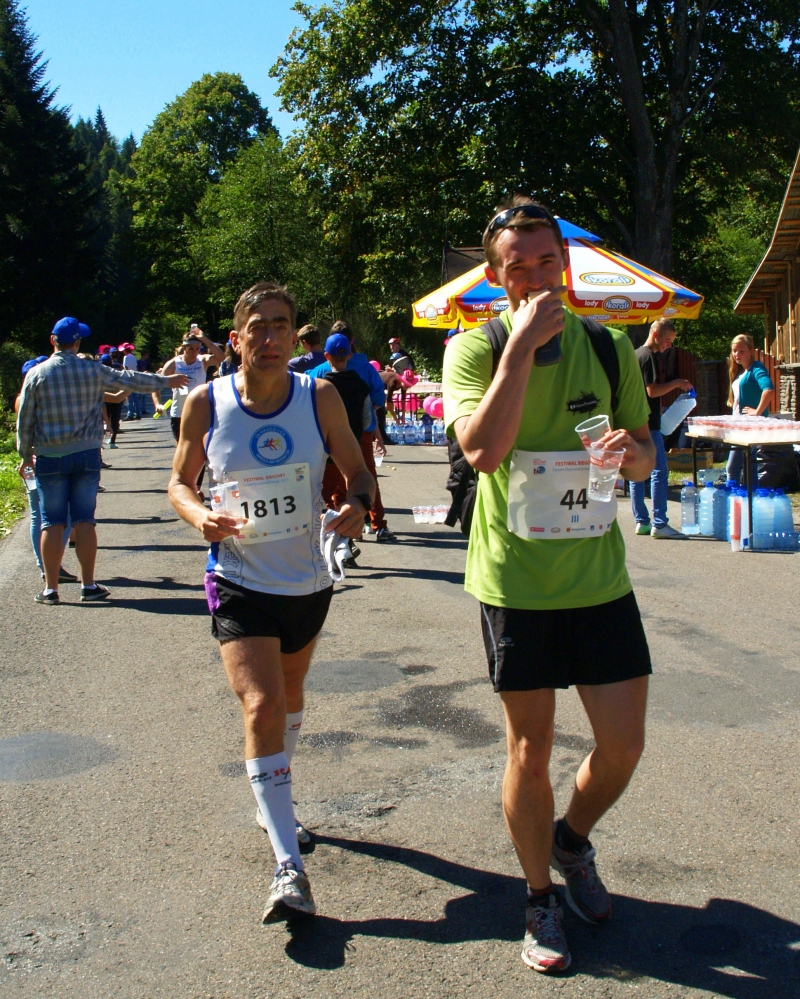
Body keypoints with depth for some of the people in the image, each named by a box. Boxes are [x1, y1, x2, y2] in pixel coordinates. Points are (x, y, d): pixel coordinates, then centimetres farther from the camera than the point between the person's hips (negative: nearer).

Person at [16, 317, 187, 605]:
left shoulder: (36, 374, -3)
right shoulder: (93, 371, -1)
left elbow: (24, 420, 1)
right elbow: (129, 380, 11)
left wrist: (25, 454, 14)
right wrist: (164, 381, 26)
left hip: (50, 457, -1)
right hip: (86, 454, 1)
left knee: (52, 522, 3)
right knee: (84, 520, 5)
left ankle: (50, 588, 5)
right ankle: (88, 585, 8)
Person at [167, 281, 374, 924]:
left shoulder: (320, 398, -7)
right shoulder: (206, 403, -9)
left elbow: (358, 471, 2)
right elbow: (180, 480, 2)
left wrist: (357, 505, -21)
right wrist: (199, 515, -20)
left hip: (308, 581, 3)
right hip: (240, 582, -3)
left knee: (289, 697, 22)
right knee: (261, 707, -16)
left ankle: (274, 798, 52)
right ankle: (290, 869, -10)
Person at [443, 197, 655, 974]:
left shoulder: (610, 348, 3)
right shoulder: (474, 350, -7)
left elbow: (645, 457, 12)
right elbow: (481, 450, -24)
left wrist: (634, 451, -12)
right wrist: (522, 344, -25)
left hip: (600, 578, 3)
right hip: (515, 582, -3)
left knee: (623, 744, 5)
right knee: (530, 749, 7)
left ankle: (571, 841, 37)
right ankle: (541, 900, 28)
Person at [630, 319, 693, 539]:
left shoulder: (636, 355, 18)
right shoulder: (648, 356, -11)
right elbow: (652, 390, -18)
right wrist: (676, 383, -9)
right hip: (648, 425, -10)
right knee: (660, 471, -9)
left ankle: (642, 521, 12)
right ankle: (659, 524, -11)